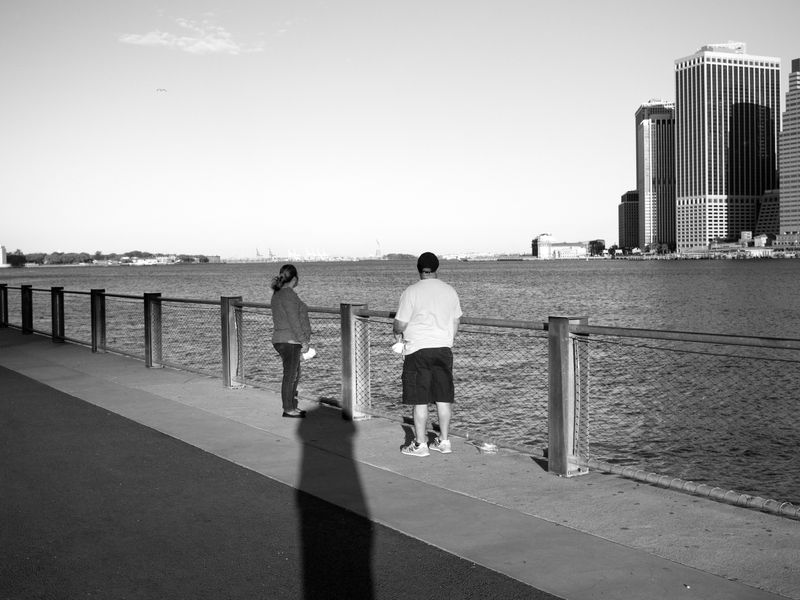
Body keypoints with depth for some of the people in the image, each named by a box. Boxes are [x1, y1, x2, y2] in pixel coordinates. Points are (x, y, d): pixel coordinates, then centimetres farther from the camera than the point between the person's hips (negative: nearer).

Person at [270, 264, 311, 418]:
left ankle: (292, 407, 22)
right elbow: (294, 321, -21)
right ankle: (288, 410, 4)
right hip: (290, 341, -10)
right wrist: (304, 342, -17)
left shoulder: (278, 294, 13)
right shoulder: (288, 294, -17)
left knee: (295, 375, 16)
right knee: (290, 376, -3)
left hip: (283, 340, 10)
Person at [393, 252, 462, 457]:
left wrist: (398, 334, 13)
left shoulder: (411, 292, -10)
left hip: (418, 349, -4)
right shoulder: (450, 291, 5)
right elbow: (455, 323, 12)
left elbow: (400, 324, -8)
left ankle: (420, 444, 7)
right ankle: (444, 441, 17)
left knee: (419, 400, 2)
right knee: (443, 397, 11)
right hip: (444, 348, 5)